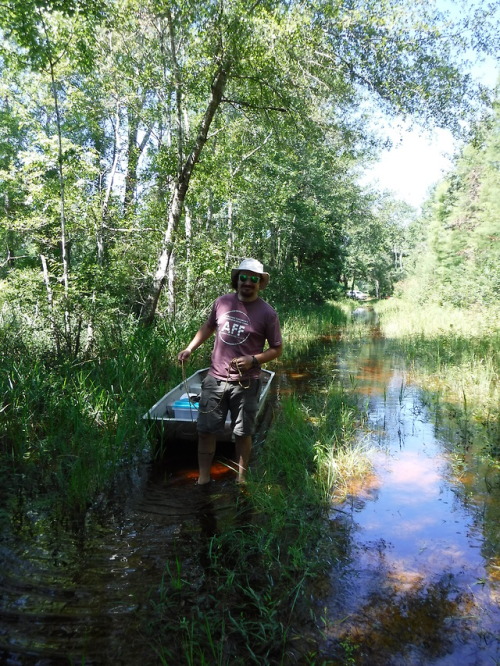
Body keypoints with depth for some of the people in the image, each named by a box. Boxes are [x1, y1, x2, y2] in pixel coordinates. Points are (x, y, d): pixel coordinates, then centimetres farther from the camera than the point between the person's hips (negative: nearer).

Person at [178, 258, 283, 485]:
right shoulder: (221, 302, 1)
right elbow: (209, 326, 19)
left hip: (245, 384, -3)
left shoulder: (267, 313, -8)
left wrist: (253, 360, -18)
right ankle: (203, 478, 24)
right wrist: (190, 348, 8)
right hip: (215, 379, 3)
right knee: (206, 430, 8)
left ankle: (241, 478, 29)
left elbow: (277, 349, -2)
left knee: (242, 433, 10)